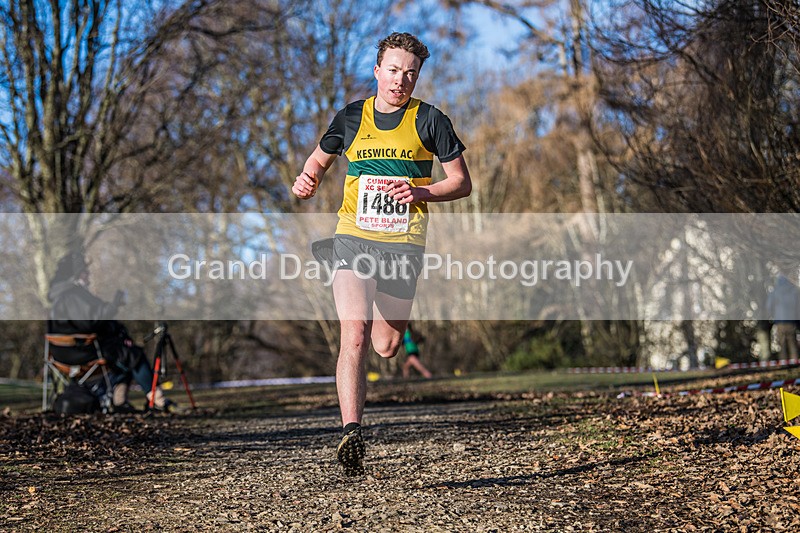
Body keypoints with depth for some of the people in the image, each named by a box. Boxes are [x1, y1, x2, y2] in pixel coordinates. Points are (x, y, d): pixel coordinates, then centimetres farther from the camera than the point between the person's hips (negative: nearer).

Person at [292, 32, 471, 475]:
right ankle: (351, 432, -21)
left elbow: (462, 183, 5)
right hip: (353, 238, 0)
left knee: (386, 347, 7)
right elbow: (319, 158, 25)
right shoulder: (350, 118, 8)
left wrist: (420, 192, -13)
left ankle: (386, 319, 45)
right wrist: (308, 180, 1)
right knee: (353, 338, -18)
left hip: (403, 243, 0)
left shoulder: (430, 121, 3)